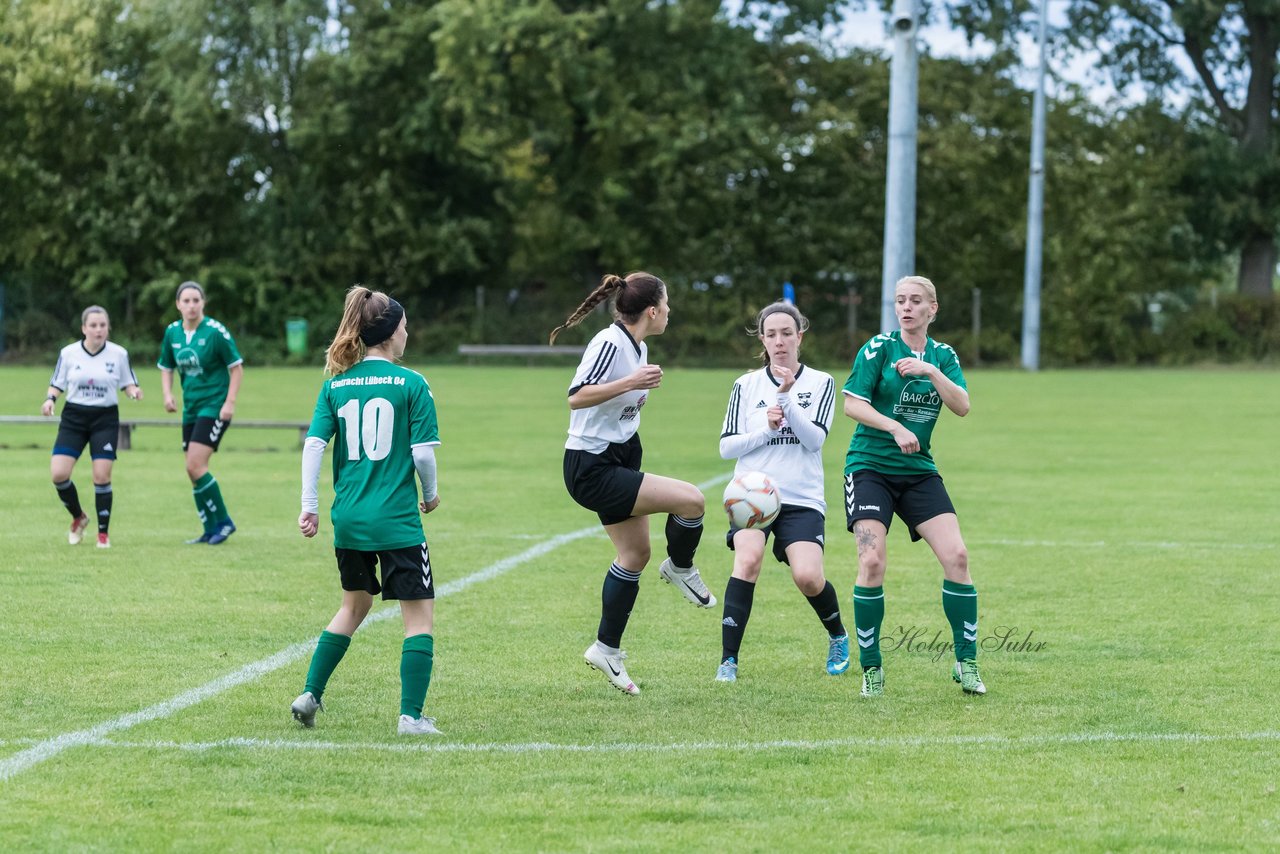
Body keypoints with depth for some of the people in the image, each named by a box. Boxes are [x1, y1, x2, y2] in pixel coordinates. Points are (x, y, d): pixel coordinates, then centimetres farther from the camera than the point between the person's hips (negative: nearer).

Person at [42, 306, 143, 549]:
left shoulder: (119, 354, -2)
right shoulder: (68, 353, -1)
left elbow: (128, 384, 6)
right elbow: (57, 385, 8)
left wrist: (134, 392, -16)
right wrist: (50, 399, -12)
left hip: (105, 419, -1)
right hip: (74, 417, 1)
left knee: (101, 477, -9)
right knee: (58, 474, -10)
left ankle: (103, 533, 8)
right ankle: (78, 517, 18)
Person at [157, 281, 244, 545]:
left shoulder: (215, 331, -13)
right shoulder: (172, 332, 4)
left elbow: (237, 367, -8)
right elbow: (166, 368, 16)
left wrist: (230, 402, -15)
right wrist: (167, 395, 0)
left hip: (214, 406, -7)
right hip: (191, 408, 7)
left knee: (195, 466, -16)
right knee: (194, 470, 6)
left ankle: (222, 521, -2)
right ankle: (211, 530, 16)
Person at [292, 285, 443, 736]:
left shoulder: (336, 384, 5)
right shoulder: (411, 384, -7)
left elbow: (314, 444, -1)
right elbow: (423, 452, -9)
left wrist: (309, 507, 2)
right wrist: (431, 494, 9)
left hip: (348, 520, 5)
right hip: (397, 520, -5)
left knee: (354, 605, 25)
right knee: (419, 614, 3)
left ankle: (310, 695, 21)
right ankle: (411, 715, -3)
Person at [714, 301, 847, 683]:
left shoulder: (820, 383, 5)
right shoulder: (747, 385, 8)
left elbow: (815, 438, -9)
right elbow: (727, 446, 3)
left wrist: (787, 397, -20)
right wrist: (767, 429, -11)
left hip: (802, 498, 0)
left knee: (808, 578, -16)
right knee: (748, 558, -26)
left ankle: (838, 637, 17)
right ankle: (728, 660, -23)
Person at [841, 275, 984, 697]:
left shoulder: (943, 355, 8)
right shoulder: (879, 347, -4)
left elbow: (962, 406, -5)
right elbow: (852, 404, -10)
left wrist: (931, 371, -19)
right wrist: (896, 428, -22)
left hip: (918, 471, 4)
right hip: (870, 467, -4)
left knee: (956, 555, -10)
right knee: (872, 561, -18)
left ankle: (966, 662, 2)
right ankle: (871, 667, -4)